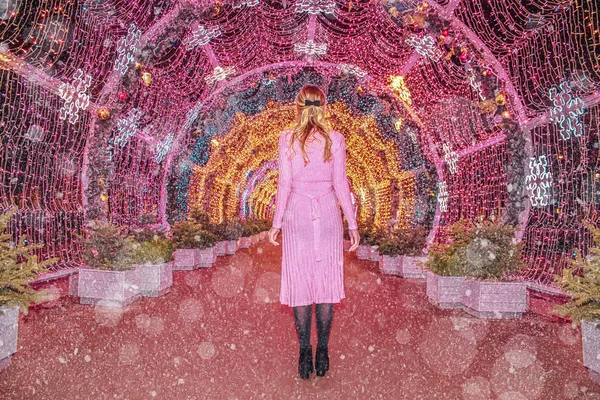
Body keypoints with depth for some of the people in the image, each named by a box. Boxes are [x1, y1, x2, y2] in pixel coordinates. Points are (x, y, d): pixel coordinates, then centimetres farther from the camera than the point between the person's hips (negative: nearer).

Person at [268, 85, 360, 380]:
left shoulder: (287, 140, -3)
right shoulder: (335, 139, -2)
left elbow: (284, 184, -4)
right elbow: (340, 183, -3)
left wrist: (276, 223, 4)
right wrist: (352, 224, 4)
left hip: (296, 216, -1)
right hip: (328, 216, 1)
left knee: (299, 283, 7)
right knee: (326, 282, 9)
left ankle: (305, 353, 14)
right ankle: (322, 352, 17)